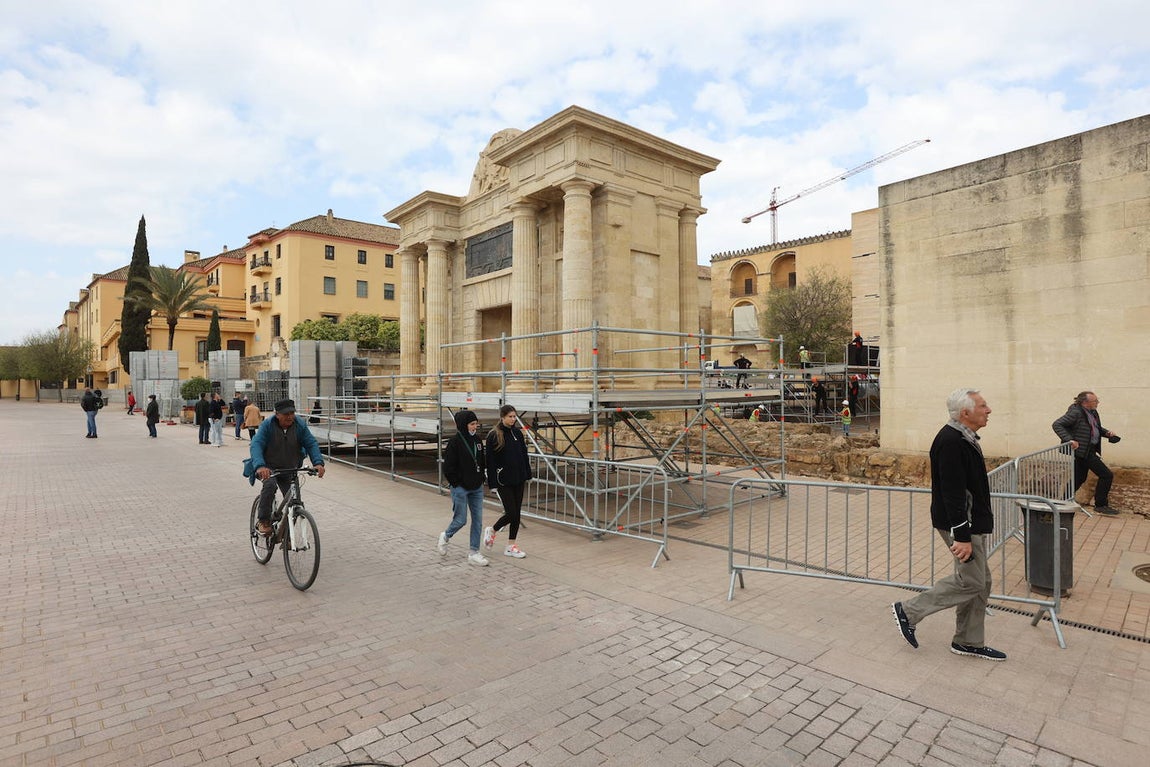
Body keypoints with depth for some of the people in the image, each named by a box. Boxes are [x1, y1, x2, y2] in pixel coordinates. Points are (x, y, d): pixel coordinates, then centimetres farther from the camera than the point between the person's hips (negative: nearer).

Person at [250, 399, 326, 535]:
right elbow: (256, 445, -28)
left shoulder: (300, 425, -10)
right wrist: (260, 466, -46)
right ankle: (263, 521, -17)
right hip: (268, 468, -3)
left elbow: (311, 444, -14)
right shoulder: (267, 425, -17)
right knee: (270, 485, -34)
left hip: (289, 470, 3)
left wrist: (318, 462, -32)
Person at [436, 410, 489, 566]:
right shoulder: (454, 442, -14)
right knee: (461, 520, 2)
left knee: (478, 519, 5)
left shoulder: (477, 439, 5)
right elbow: (448, 467, -13)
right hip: (460, 488, -6)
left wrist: (481, 479, 6)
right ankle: (445, 537, 33)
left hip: (477, 488, 6)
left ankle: (474, 553, 15)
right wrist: (456, 484, -10)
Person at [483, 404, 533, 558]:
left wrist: (528, 475, 8)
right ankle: (491, 531, 22)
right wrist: (493, 484, -13)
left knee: (517, 513, 7)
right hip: (504, 481, -5)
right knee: (511, 513, -6)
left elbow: (524, 455, 12)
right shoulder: (494, 436, -10)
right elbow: (490, 461, -10)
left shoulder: (517, 432, 6)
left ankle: (511, 546, 18)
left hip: (519, 479, 5)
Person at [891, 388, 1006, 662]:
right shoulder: (951, 442, -23)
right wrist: (961, 536, -25)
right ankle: (908, 611, 7)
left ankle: (969, 642, 28)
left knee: (980, 583, 15)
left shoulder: (963, 437, 11)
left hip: (972, 522, 10)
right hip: (961, 525, -10)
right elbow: (952, 493, -26)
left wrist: (971, 530, 23)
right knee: (971, 581, -4)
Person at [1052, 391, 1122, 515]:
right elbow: (1056, 425, -23)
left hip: (1088, 451, 9)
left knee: (1079, 478, 15)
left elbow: (1097, 428, 27)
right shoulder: (1076, 413, -18)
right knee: (1106, 475, -5)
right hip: (1083, 451, -9)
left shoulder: (1092, 412, 10)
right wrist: (1069, 439, -32)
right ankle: (1101, 505, 6)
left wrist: (1107, 433, 6)